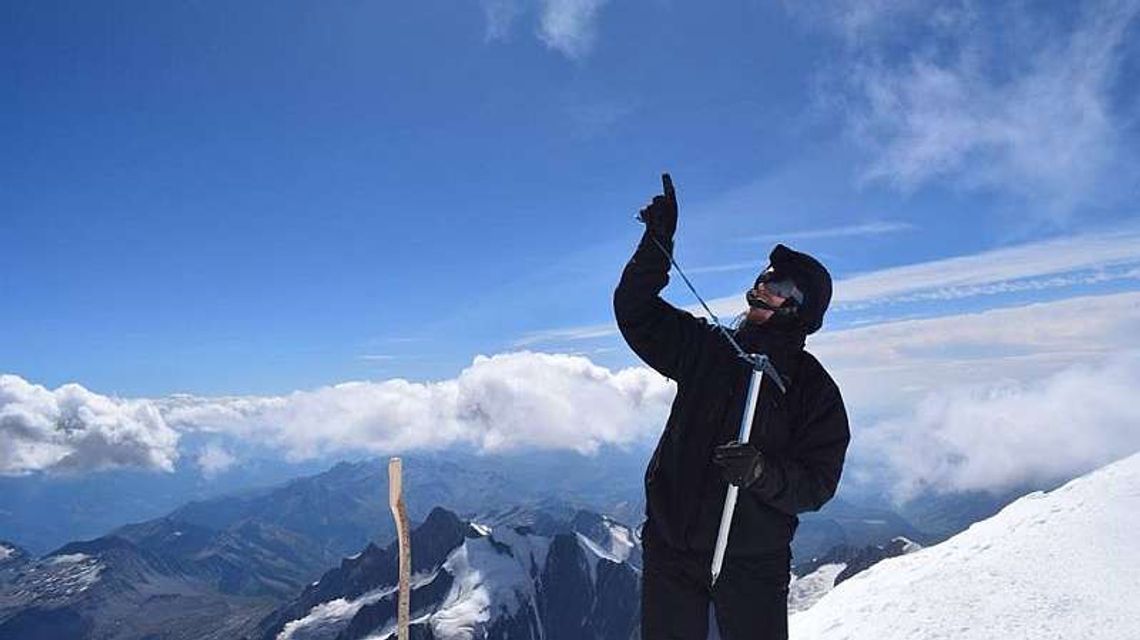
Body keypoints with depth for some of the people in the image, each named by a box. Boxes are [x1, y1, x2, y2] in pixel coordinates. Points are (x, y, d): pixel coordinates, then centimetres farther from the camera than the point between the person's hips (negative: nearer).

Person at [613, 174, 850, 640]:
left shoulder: (816, 392, -3)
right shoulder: (708, 349, 4)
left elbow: (817, 485, -8)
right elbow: (635, 312, 1)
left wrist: (762, 473, -27)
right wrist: (657, 243, -9)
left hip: (753, 560, -2)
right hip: (671, 546, 2)